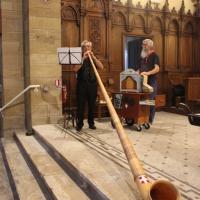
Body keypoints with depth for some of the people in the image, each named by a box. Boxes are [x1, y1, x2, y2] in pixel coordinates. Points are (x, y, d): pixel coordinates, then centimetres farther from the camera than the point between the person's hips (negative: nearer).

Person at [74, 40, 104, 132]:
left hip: (92, 83, 3)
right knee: (80, 104, -2)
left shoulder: (94, 58, 15)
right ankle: (79, 124, 6)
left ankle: (91, 123, 15)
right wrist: (83, 58, -13)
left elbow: (101, 67, -2)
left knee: (92, 104, 5)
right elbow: (76, 69, -10)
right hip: (82, 83, -2)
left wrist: (93, 57, -8)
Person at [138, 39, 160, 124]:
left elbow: (157, 69, -16)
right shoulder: (143, 56, 17)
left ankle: (150, 120, 2)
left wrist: (148, 73, -30)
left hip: (151, 81, -6)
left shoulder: (154, 56, -3)